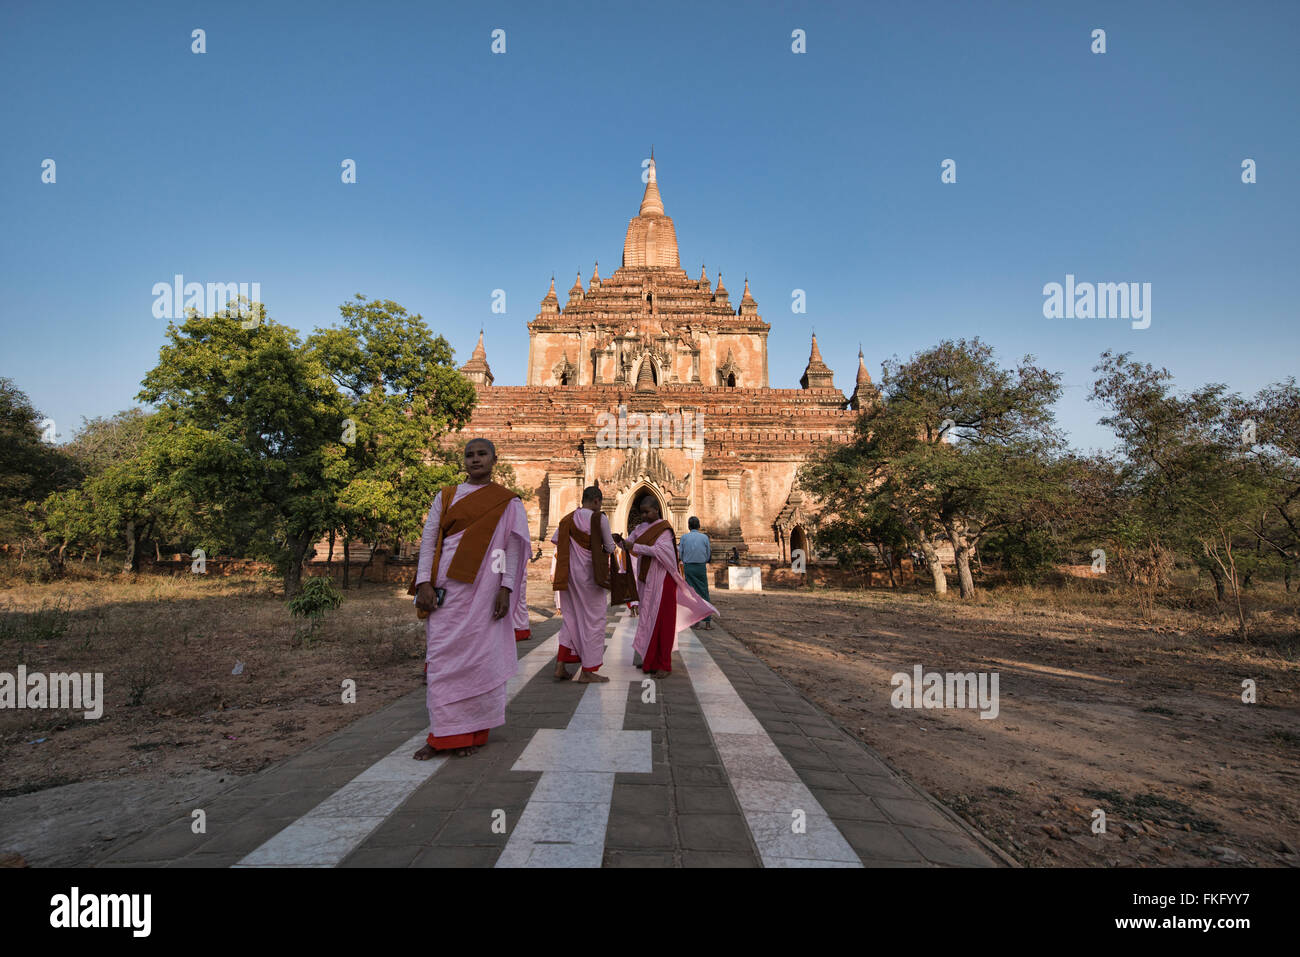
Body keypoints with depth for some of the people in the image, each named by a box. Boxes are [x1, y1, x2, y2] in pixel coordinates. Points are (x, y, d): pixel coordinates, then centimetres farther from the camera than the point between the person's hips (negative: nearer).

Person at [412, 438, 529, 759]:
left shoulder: (507, 502, 5)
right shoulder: (446, 496, 12)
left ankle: (472, 731, 15)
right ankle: (444, 734, 13)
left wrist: (506, 589, -10)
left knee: (478, 654, 1)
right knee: (441, 655, 3)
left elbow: (513, 548, 0)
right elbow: (428, 540, 7)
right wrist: (424, 583, -4)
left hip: (483, 588, -2)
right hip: (445, 588, 3)